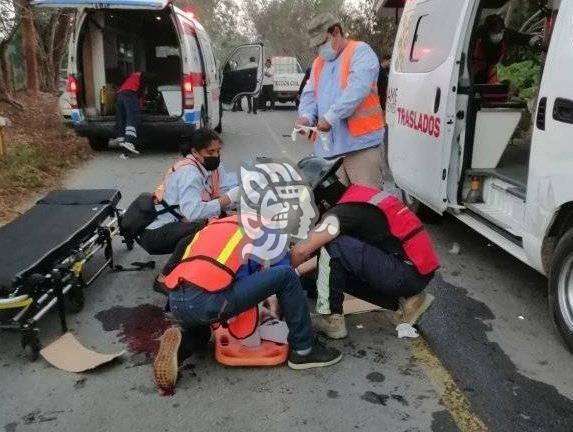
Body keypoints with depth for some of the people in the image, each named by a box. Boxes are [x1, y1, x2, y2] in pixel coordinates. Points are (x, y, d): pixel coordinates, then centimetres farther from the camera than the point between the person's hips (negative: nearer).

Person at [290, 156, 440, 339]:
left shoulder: (344, 211, -17)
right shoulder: (356, 196, 11)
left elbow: (302, 251, -18)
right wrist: (298, 270, 20)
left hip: (411, 274, -9)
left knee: (333, 245, -14)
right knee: (338, 269, 16)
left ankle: (330, 319, -5)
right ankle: (407, 301, 14)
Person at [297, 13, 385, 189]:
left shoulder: (360, 51, -1)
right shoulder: (318, 63, 23)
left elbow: (358, 89, -16)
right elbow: (309, 95, 17)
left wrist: (330, 116, -22)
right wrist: (306, 116, -5)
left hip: (361, 143, -7)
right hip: (329, 146, 7)